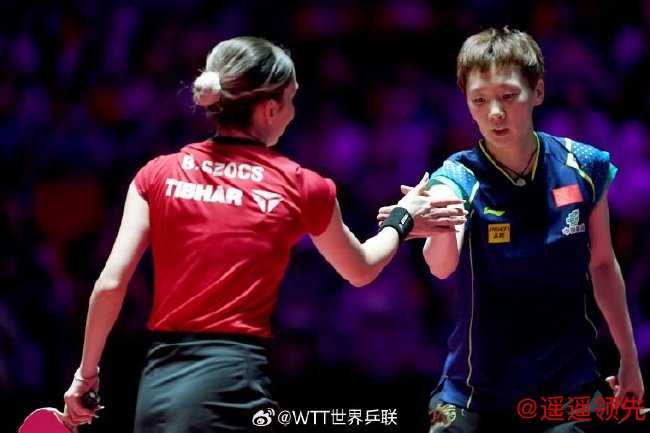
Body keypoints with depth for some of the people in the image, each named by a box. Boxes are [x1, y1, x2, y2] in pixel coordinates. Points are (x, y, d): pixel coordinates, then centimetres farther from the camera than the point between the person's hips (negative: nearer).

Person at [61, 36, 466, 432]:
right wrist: (403, 220, 39)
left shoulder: (159, 174, 6)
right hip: (233, 384, -3)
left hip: (159, 384, 3)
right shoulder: (300, 187, 3)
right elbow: (360, 270, 21)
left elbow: (110, 284, 1)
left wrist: (87, 373, 12)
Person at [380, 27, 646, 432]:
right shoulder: (460, 178, -14)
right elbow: (442, 265, -35)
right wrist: (440, 228, -57)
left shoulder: (584, 167, -6)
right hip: (479, 395, -2)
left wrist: (630, 358, 15)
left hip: (571, 390, 2)